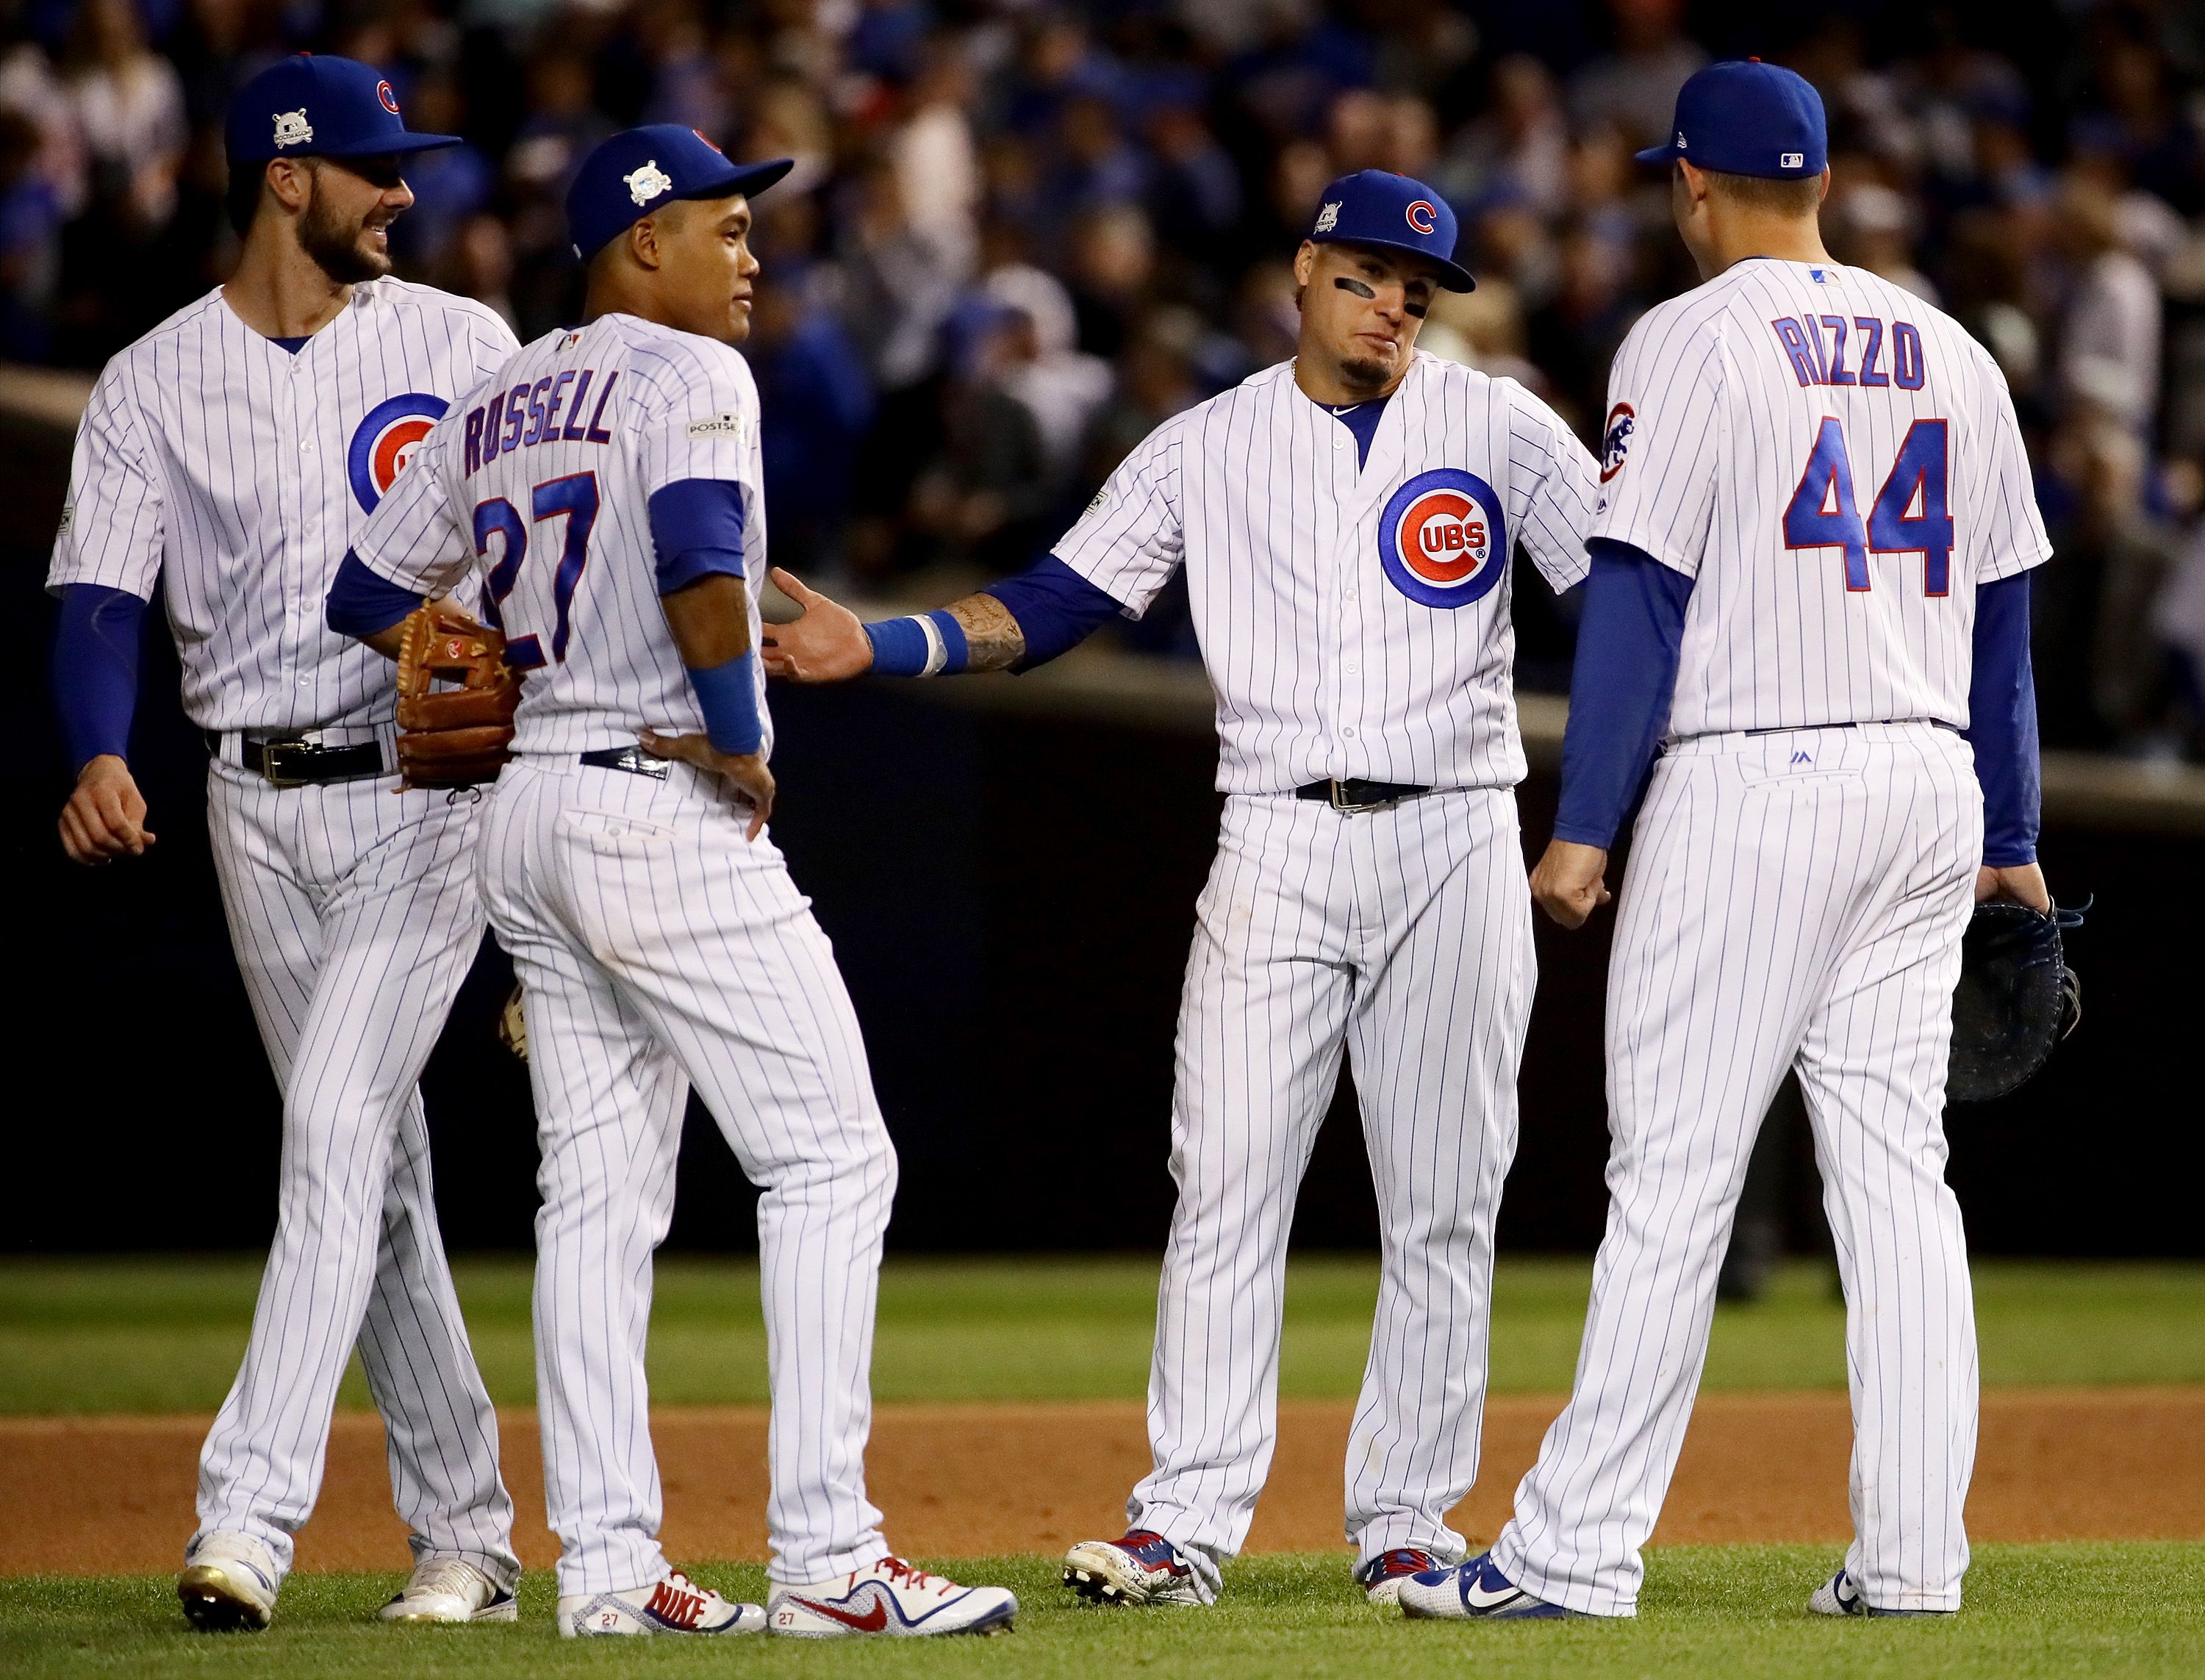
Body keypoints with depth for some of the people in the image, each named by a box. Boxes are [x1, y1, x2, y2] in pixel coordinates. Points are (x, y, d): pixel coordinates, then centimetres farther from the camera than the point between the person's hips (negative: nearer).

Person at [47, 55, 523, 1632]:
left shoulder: (457, 344, 3)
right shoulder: (153, 383, 3)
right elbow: (99, 595, -6)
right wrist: (101, 758, -25)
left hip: (433, 787, -3)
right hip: (260, 806, 3)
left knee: (336, 1131, -16)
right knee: (375, 1170, 8)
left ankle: (250, 1513, -23)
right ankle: (468, 1532, 17)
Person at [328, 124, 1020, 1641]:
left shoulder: (492, 412, 16)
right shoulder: (686, 375, -9)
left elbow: (369, 596, 20)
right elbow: (698, 564, -26)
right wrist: (737, 739, -15)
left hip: (530, 820, 9)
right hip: (668, 816, -9)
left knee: (598, 1198, 8)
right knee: (831, 1160, -6)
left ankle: (607, 1566, 5)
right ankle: (826, 1558, -12)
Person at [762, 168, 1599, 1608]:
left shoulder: (1498, 426, 5)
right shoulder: (1206, 448, 8)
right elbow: (1055, 605, 7)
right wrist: (879, 648, -5)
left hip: (1455, 844, 0)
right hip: (1278, 844, 1)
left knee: (1442, 1203, 1)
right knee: (1227, 1190, -6)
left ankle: (1407, 1518, 9)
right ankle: (1187, 1526, -6)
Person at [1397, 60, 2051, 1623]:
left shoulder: (1691, 341, -5)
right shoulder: (1953, 354, 12)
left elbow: (1639, 596, -11)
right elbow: (2003, 612, 15)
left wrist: (1585, 828, -10)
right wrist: (2013, 840, 20)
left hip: (1750, 788, -5)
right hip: (1928, 787, 6)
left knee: (1673, 1175, -5)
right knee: (1898, 1171, 7)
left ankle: (1578, 1549, -4)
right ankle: (1912, 1555, 4)